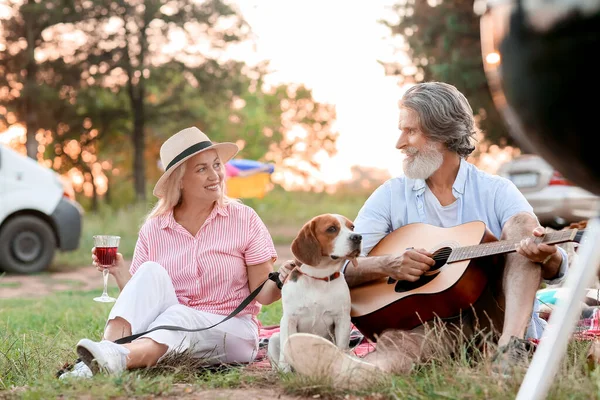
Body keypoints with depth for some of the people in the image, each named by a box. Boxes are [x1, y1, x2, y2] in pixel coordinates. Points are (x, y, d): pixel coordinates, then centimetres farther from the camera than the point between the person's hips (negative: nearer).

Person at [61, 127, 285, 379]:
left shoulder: (244, 219, -3)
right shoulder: (154, 229, 3)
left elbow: (262, 293, -5)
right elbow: (142, 298, 3)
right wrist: (119, 271, -15)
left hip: (233, 333, -2)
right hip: (173, 323, 2)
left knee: (178, 316, -32)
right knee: (151, 272, -22)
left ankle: (117, 358, -59)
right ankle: (109, 346, -42)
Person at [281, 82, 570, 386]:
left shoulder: (497, 191, 4)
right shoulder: (390, 195, 8)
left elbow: (557, 268, -7)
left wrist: (546, 257, -33)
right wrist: (388, 265, -24)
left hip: (497, 317, 1)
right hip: (427, 320, -1)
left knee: (521, 224, -19)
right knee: (439, 328, -36)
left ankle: (511, 346, -37)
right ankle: (372, 368, -68)